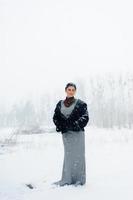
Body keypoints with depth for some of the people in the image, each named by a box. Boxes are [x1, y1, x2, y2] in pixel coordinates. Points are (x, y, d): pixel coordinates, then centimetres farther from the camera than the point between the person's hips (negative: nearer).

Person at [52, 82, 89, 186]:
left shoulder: (81, 103, 1)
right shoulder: (60, 104, 12)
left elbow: (85, 117, -7)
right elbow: (55, 117, 12)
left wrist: (76, 125, -17)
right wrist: (60, 126, -4)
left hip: (78, 133, -3)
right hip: (66, 133, 3)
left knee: (77, 155, -1)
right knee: (68, 155, 7)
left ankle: (79, 179, 8)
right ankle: (67, 179, 14)